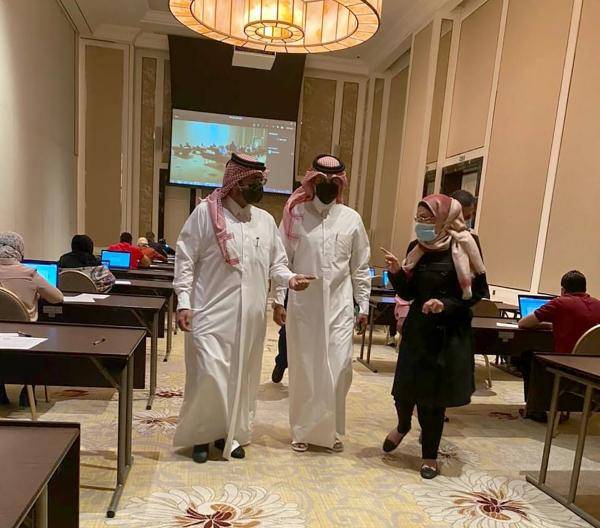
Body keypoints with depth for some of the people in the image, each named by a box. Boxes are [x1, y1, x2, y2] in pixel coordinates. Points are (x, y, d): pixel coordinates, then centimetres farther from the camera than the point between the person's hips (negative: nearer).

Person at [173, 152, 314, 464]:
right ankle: (201, 435, 20)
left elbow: (275, 263, 14)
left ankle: (229, 433, 31)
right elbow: (185, 260, -4)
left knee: (241, 377, 12)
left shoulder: (265, 220, 10)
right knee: (209, 375, -5)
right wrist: (184, 302, -11)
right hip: (212, 313, -4)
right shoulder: (206, 212, -3)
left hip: (250, 317, 5)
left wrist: (289, 278, -7)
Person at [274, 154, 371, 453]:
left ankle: (332, 430, 22)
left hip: (339, 305, 1)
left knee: (339, 368, 1)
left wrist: (363, 306, 5)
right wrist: (279, 300, -4)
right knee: (303, 369, 8)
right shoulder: (295, 214, 1)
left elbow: (360, 268, 8)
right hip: (302, 304, -1)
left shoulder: (351, 219, 5)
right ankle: (302, 430, 25)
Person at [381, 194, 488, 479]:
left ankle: (430, 455, 27)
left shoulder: (464, 246, -9)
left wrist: (446, 305, -22)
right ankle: (403, 426, 43)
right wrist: (397, 272, -12)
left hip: (449, 333, -3)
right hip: (418, 327, 3)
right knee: (405, 385, 7)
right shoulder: (416, 247, 3)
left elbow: (479, 291, -8)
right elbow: (408, 293, 5)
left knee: (434, 393, 5)